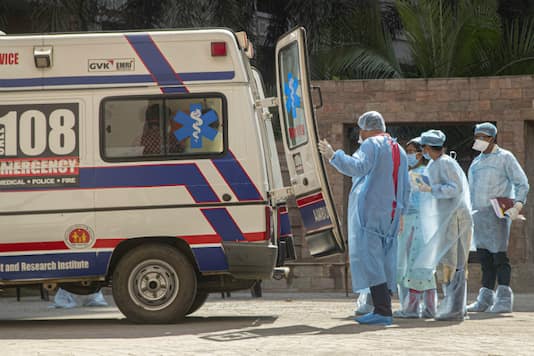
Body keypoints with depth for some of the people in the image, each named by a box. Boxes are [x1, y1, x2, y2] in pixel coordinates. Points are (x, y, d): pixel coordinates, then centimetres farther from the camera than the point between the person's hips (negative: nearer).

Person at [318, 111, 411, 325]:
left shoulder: (372, 145, -6)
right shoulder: (399, 150, 19)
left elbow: (357, 167, -23)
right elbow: (405, 188, 21)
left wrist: (333, 156, -18)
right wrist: (400, 213, 26)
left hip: (369, 211, -8)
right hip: (390, 214, 8)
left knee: (368, 258, -11)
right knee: (383, 260, 9)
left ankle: (382, 311, -20)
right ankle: (383, 310, 6)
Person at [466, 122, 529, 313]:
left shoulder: (504, 158, 0)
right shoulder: (477, 161, 21)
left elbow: (522, 183, -5)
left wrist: (518, 204, -20)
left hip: (497, 213, -7)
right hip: (478, 215, 7)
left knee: (499, 256, -11)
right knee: (484, 257, 5)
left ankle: (504, 300, -13)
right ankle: (485, 299, 5)